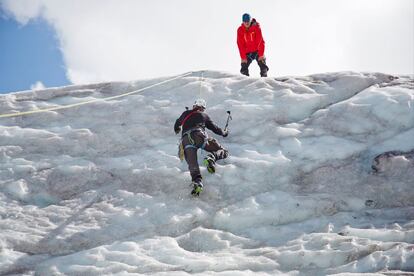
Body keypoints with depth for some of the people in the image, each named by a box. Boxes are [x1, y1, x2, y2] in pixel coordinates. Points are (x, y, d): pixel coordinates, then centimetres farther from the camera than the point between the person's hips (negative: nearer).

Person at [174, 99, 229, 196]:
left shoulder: (186, 113, 33)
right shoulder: (204, 115, 27)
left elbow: (177, 124, 50)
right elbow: (214, 128, 32)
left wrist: (177, 130, 73)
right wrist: (224, 133, 51)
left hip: (185, 139, 2)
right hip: (199, 136, -2)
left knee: (192, 164, -12)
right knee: (223, 151, 5)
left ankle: (196, 181, -40)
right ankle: (212, 157, -27)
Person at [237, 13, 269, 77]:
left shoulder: (256, 27, -14)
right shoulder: (240, 30, -8)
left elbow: (260, 41, -17)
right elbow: (240, 45, -8)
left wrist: (261, 54, -23)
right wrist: (243, 57, -13)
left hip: (257, 51, -1)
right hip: (247, 52, 2)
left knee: (263, 67, -12)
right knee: (244, 70, -8)